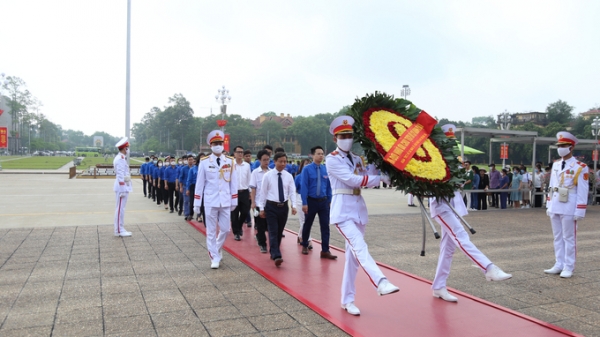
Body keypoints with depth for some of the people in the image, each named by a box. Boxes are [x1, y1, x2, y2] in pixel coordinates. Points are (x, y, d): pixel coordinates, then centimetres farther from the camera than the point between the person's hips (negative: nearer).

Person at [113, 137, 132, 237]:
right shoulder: (120, 159, -16)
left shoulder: (122, 158, 15)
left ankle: (120, 229, 18)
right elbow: (120, 176, -20)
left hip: (124, 186, 10)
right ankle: (119, 231, 0)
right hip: (122, 187, -10)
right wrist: (122, 189, -22)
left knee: (121, 208, 12)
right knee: (120, 208, -5)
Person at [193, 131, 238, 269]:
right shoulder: (204, 162, -4)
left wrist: (234, 201, 5)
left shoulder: (230, 161, 2)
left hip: (225, 201, 2)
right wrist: (197, 203, -1)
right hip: (210, 201, -2)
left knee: (225, 229, 9)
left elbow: (233, 182, 6)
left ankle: (216, 250, 35)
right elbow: (199, 183, -1)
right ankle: (214, 257, 16)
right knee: (211, 231, 4)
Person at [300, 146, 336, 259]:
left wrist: (329, 200, 7)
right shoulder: (307, 169, -10)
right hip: (311, 201, -3)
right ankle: (304, 246, 34)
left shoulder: (326, 169, 1)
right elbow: (304, 186, -11)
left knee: (325, 226, -1)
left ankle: (325, 251, 5)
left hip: (323, 201, 3)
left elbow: (329, 186, 8)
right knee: (307, 224, 14)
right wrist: (304, 203, -13)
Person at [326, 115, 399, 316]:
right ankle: (381, 284, -38)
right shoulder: (332, 160, -6)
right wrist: (381, 177, -17)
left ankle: (347, 300, 16)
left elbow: (367, 181, 9)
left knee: (353, 256, 8)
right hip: (342, 211, -7)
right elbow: (352, 180, -16)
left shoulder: (356, 159, 15)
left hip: (359, 209, 7)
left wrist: (381, 177, -9)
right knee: (359, 248, -24)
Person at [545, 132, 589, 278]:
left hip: (569, 209, -6)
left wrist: (579, 211, -13)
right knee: (557, 237, 11)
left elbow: (582, 192, -9)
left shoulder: (580, 167, -7)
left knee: (569, 238, 3)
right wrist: (549, 205, 12)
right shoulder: (555, 165, 10)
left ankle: (568, 267, 11)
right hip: (555, 207, 6)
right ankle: (559, 265, 20)